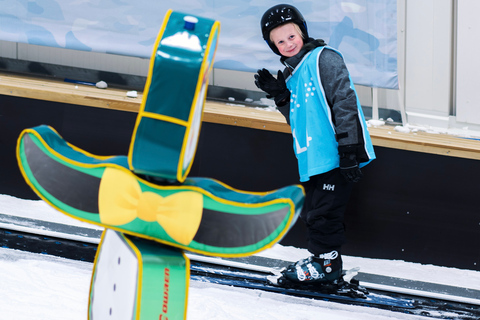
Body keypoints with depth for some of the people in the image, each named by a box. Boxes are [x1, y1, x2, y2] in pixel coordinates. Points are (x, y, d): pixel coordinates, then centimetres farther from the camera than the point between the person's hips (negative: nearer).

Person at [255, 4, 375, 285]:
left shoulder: (324, 59, -8)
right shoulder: (292, 74, 19)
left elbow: (344, 102, -15)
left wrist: (348, 149, -21)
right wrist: (279, 95, 5)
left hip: (336, 155, -9)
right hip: (315, 158, 9)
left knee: (322, 211, -5)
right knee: (312, 213, 14)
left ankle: (325, 263, 7)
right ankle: (324, 261, 25)